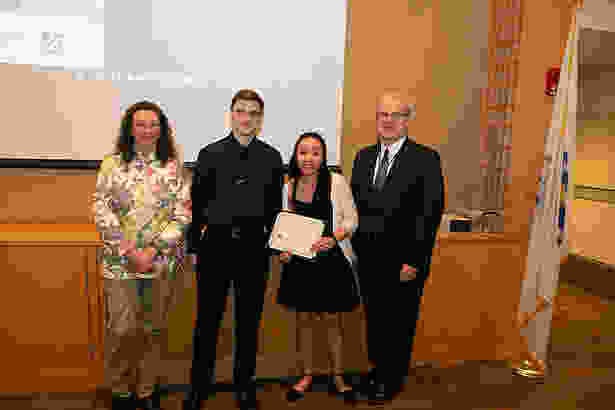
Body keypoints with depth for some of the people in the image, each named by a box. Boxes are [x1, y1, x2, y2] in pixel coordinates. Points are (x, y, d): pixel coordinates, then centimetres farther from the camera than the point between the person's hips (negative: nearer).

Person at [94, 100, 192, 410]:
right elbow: (102, 212, -3)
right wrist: (129, 251, -11)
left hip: (161, 261, 1)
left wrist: (154, 249, -10)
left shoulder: (173, 166, 2)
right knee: (122, 330, 2)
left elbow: (182, 213, -2)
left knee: (153, 329, 12)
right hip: (120, 261, -1)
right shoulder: (112, 163, 1)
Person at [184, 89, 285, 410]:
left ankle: (244, 384, 32)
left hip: (254, 247, 1)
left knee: (249, 320, 13)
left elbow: (275, 206, 6)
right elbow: (197, 203, 3)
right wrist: (193, 245, 2)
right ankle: (200, 384, 31)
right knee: (207, 318, 11)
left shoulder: (272, 158, 3)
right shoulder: (210, 154, 1)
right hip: (216, 243, 0)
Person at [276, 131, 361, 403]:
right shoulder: (288, 188, 1)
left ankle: (337, 375, 33)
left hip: (331, 261, -3)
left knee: (332, 320, 11)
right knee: (304, 319, 15)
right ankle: (307, 375, 34)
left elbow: (351, 219, -6)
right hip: (299, 262, 3)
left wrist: (334, 237, -23)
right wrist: (283, 251, -5)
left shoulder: (336, 182, -9)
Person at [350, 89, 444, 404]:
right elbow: (355, 205, 9)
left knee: (399, 323, 13)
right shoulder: (363, 157, 8)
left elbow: (430, 213, -13)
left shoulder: (425, 159, -9)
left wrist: (413, 261, -15)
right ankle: (377, 369, 41)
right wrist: (356, 246, 3)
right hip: (369, 259, 5)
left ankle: (392, 379, 35)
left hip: (403, 262, -4)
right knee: (374, 319, 19)